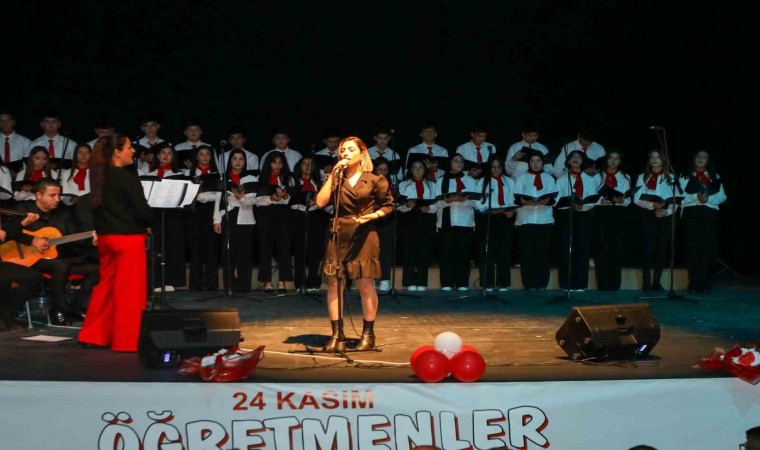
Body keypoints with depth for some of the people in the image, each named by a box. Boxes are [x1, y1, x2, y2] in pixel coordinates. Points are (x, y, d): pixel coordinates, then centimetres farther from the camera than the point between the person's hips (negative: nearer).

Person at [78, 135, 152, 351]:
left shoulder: (100, 175, 8)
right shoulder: (127, 177, -15)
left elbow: (98, 205, 15)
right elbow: (142, 210, -16)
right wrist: (150, 219, 4)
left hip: (106, 235, 8)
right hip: (128, 236, -8)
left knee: (106, 284, 16)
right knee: (129, 289, -1)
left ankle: (94, 335, 20)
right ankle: (127, 339, 3)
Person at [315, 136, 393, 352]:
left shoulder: (374, 180, 2)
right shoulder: (336, 178, 10)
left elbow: (388, 205, 8)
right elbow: (321, 202, -4)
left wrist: (373, 215, -9)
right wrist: (333, 175, -4)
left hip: (363, 235, -3)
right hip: (338, 235, 3)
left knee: (365, 285, -2)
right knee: (333, 284, -1)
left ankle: (368, 334, 10)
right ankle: (337, 334, 6)